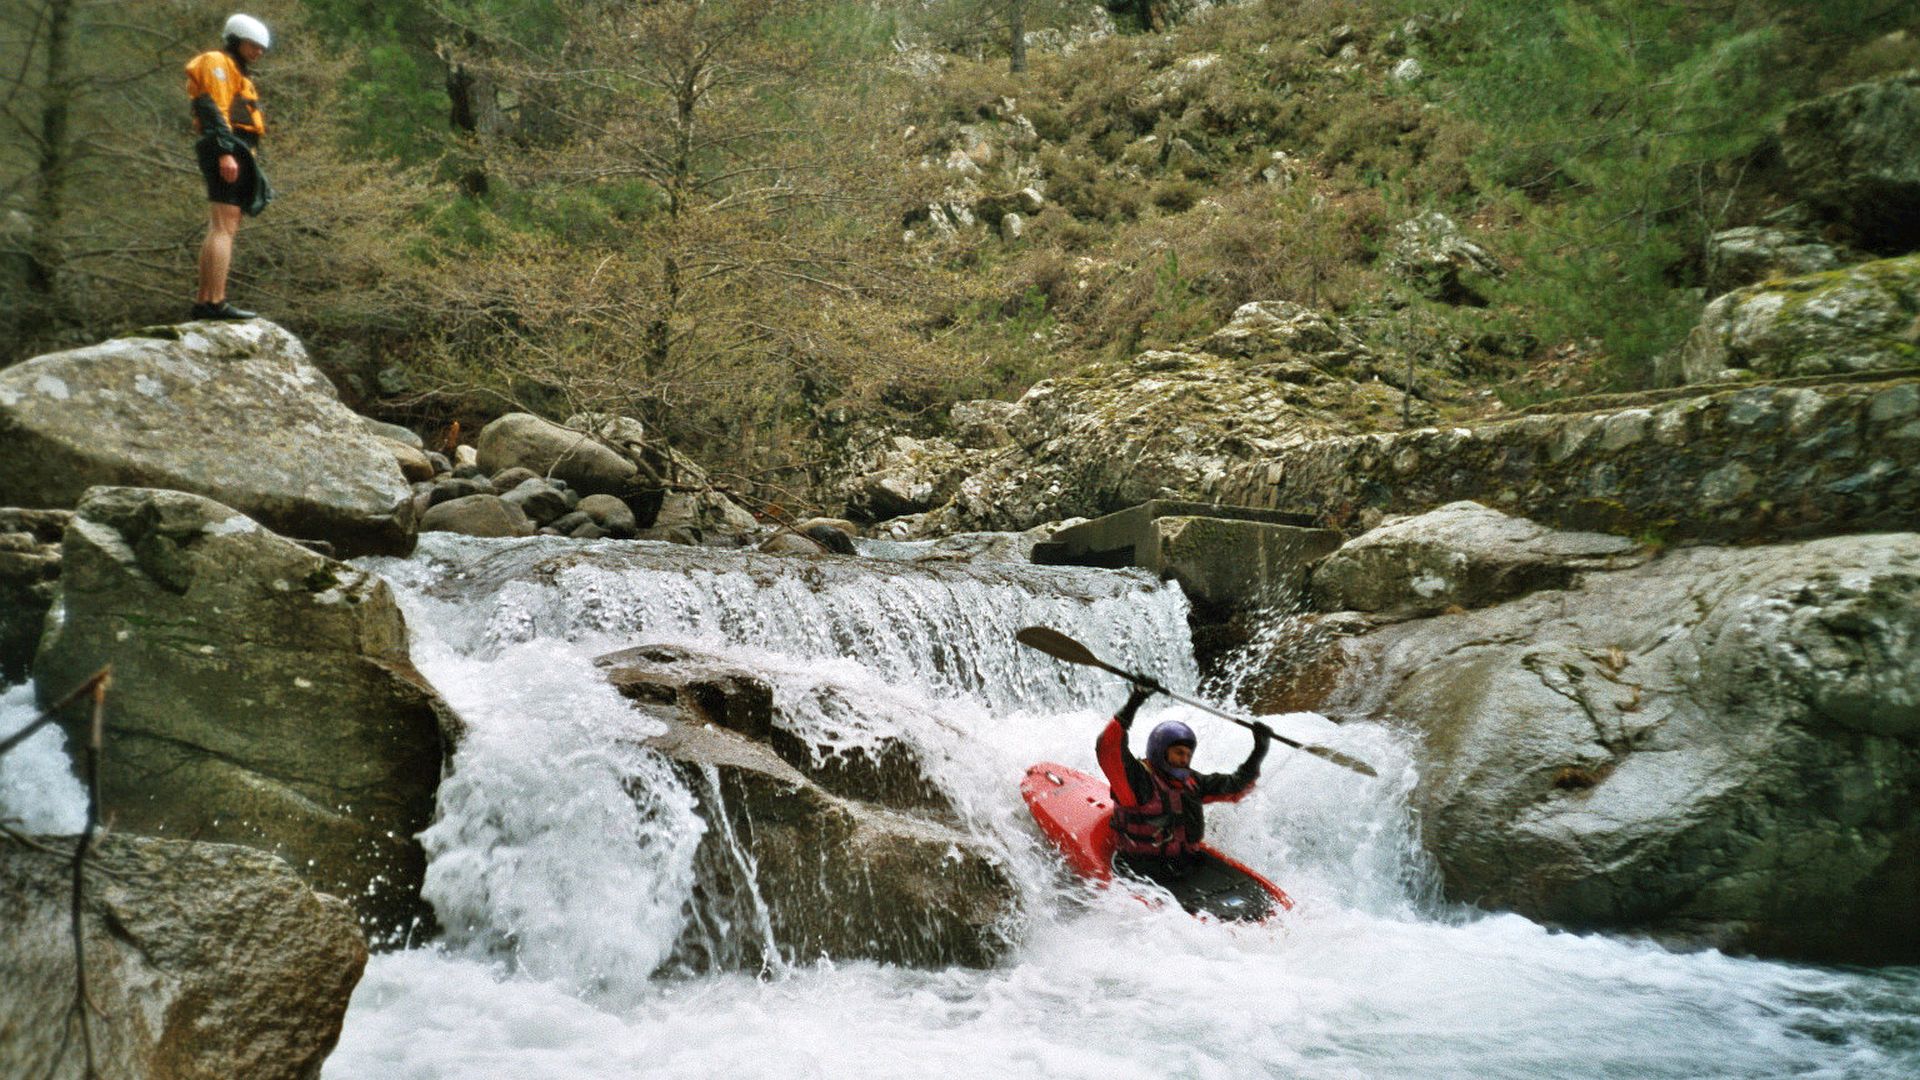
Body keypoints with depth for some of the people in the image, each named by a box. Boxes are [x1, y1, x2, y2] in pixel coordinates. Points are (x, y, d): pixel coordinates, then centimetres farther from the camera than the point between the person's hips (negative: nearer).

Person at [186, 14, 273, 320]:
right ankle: (215, 303, -22)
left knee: (221, 230, 9)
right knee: (224, 229, -16)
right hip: (229, 149, -11)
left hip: (233, 154, 11)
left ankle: (203, 301, 9)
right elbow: (213, 109, -14)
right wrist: (225, 152, -26)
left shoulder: (234, 73, 29)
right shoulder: (216, 62, -1)